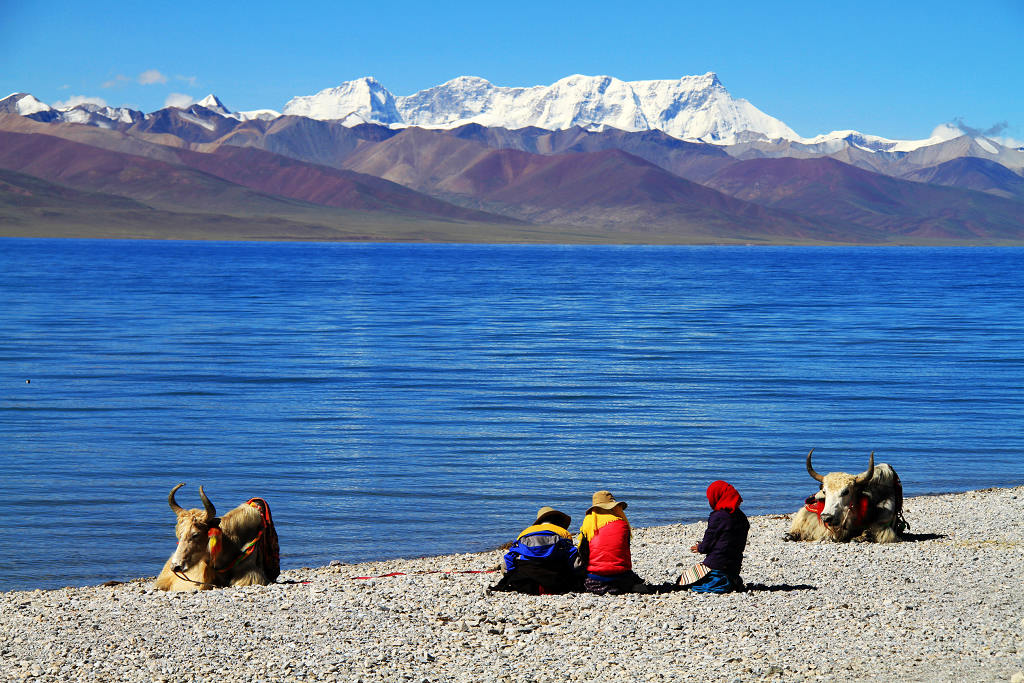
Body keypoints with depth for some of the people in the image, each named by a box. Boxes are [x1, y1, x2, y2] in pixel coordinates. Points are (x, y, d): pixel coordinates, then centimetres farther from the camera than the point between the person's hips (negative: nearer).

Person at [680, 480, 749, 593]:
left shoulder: (718, 516, -16)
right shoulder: (741, 517, 6)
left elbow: (707, 545, -12)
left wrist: (699, 548, 12)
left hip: (717, 564, -8)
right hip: (735, 566, 8)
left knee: (684, 579, 3)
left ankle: (720, 583, -15)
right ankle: (733, 581, 1)